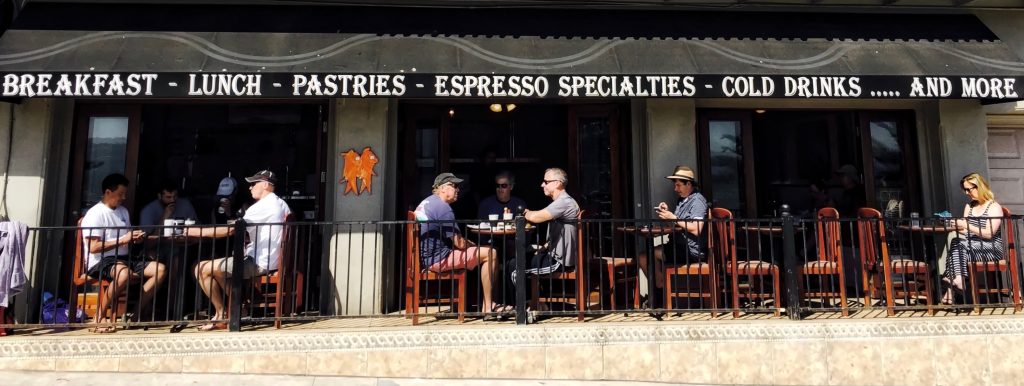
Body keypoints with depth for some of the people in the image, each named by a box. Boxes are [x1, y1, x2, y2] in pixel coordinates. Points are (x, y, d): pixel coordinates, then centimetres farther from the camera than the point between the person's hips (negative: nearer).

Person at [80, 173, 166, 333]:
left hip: (124, 258, 8)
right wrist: (122, 240, -17)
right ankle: (100, 316, -21)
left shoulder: (123, 211, 18)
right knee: (124, 273, -40)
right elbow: (93, 247, -16)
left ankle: (138, 312, -9)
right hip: (100, 262, -8)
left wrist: (135, 238, 5)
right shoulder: (95, 214, -7)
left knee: (160, 269, -13)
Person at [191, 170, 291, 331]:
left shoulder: (261, 207, -16)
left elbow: (230, 230, -20)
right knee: (219, 266, 26)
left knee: (202, 269, -4)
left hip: (259, 263, -10)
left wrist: (197, 232, -11)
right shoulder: (282, 204, 11)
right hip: (273, 261, 10)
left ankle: (221, 314, 4)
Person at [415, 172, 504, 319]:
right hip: (437, 259, -11)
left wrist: (472, 245, 14)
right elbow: (460, 243, -17)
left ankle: (488, 305, 18)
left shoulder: (426, 202, 16)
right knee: (490, 254, -11)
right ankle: (487, 308, -5)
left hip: (426, 257, 11)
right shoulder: (443, 207, -16)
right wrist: (475, 246, 4)